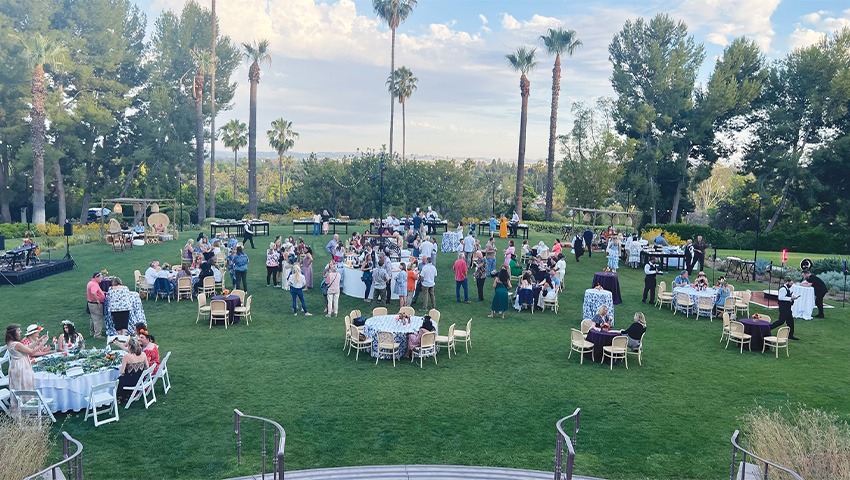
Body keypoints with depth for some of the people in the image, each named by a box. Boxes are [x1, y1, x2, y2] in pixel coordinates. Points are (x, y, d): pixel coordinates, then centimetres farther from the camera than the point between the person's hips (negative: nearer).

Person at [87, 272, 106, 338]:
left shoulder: (90, 283, 13)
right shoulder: (94, 284, -22)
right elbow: (93, 293, -37)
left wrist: (102, 292, 21)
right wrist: (97, 300, -25)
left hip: (90, 302, 11)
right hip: (96, 304, -11)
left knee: (94, 319, 22)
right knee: (98, 319, -5)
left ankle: (92, 332, 32)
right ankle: (97, 335, -2)